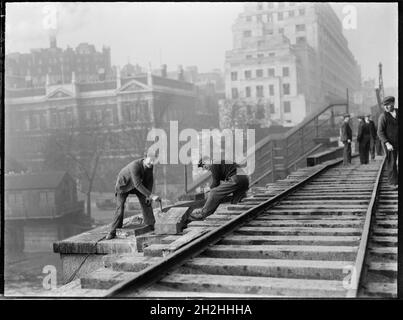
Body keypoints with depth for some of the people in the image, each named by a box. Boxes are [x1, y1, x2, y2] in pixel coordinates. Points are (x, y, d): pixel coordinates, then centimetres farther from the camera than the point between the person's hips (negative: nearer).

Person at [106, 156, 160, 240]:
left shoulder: (150, 166, -20)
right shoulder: (135, 166, -42)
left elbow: (150, 179, -4)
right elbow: (137, 185, -48)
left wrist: (148, 196, -11)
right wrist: (151, 195, -50)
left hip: (136, 183, 6)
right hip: (123, 183, -6)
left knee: (146, 202, 0)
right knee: (120, 207, -15)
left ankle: (151, 226, 13)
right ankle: (113, 232, -6)